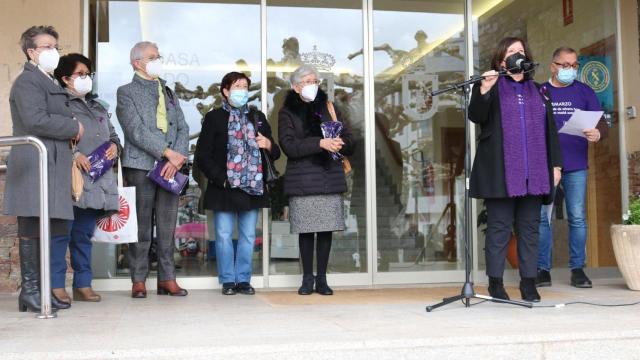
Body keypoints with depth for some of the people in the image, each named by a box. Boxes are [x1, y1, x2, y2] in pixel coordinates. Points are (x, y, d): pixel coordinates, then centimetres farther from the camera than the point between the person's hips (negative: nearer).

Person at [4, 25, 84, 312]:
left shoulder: (50, 83, 24)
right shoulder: (27, 81, -6)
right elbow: (36, 120, -18)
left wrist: (70, 131, 7)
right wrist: (74, 128, -8)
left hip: (51, 165, 9)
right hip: (34, 164, -9)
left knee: (44, 230, 8)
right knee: (32, 228, -7)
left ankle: (38, 289, 12)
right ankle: (30, 290, -3)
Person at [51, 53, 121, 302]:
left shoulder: (97, 107, 24)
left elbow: (112, 133, 28)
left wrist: (114, 146, 7)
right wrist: (74, 154, -20)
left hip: (97, 181, 7)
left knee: (84, 234, 11)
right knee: (62, 232, -9)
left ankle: (83, 285, 15)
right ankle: (56, 286, -4)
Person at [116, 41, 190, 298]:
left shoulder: (168, 92, 20)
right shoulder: (126, 92, 3)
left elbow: (183, 128, 11)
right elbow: (136, 130, -9)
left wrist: (177, 158, -5)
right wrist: (167, 152, -15)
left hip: (170, 167, 4)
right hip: (140, 166, -4)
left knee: (167, 226, 5)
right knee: (141, 226, -1)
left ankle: (167, 279, 10)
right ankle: (138, 280, 6)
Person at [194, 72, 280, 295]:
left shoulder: (257, 118, 16)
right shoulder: (214, 118, 4)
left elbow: (274, 154, 19)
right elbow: (202, 156, 0)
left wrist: (268, 146, -4)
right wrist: (220, 179, -9)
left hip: (252, 187, 3)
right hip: (225, 188, -3)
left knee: (248, 236, 6)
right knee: (224, 236, -1)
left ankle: (244, 280, 15)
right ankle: (228, 281, 9)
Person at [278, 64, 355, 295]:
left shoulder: (327, 108, 14)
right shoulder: (287, 112, 5)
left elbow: (348, 142, 13)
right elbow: (289, 146, -10)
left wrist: (340, 144, -10)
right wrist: (320, 143, -20)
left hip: (330, 177, 2)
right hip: (302, 179, -2)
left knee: (326, 228, 1)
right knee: (306, 229, -1)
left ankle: (321, 278, 10)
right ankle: (307, 278, 11)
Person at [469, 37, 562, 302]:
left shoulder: (538, 91, 19)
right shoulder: (491, 87, 7)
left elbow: (550, 130, 18)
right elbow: (476, 116, -9)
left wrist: (556, 164, 10)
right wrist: (483, 90, -26)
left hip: (534, 173, 4)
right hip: (501, 172, -4)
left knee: (530, 227, 5)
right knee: (499, 226, -3)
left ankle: (528, 282, 11)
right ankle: (495, 282, 3)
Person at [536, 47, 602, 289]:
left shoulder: (585, 92, 10)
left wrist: (597, 134, -17)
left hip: (575, 164, 0)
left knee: (577, 217, 1)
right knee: (541, 217, -1)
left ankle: (577, 269, 8)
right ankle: (543, 269, 7)